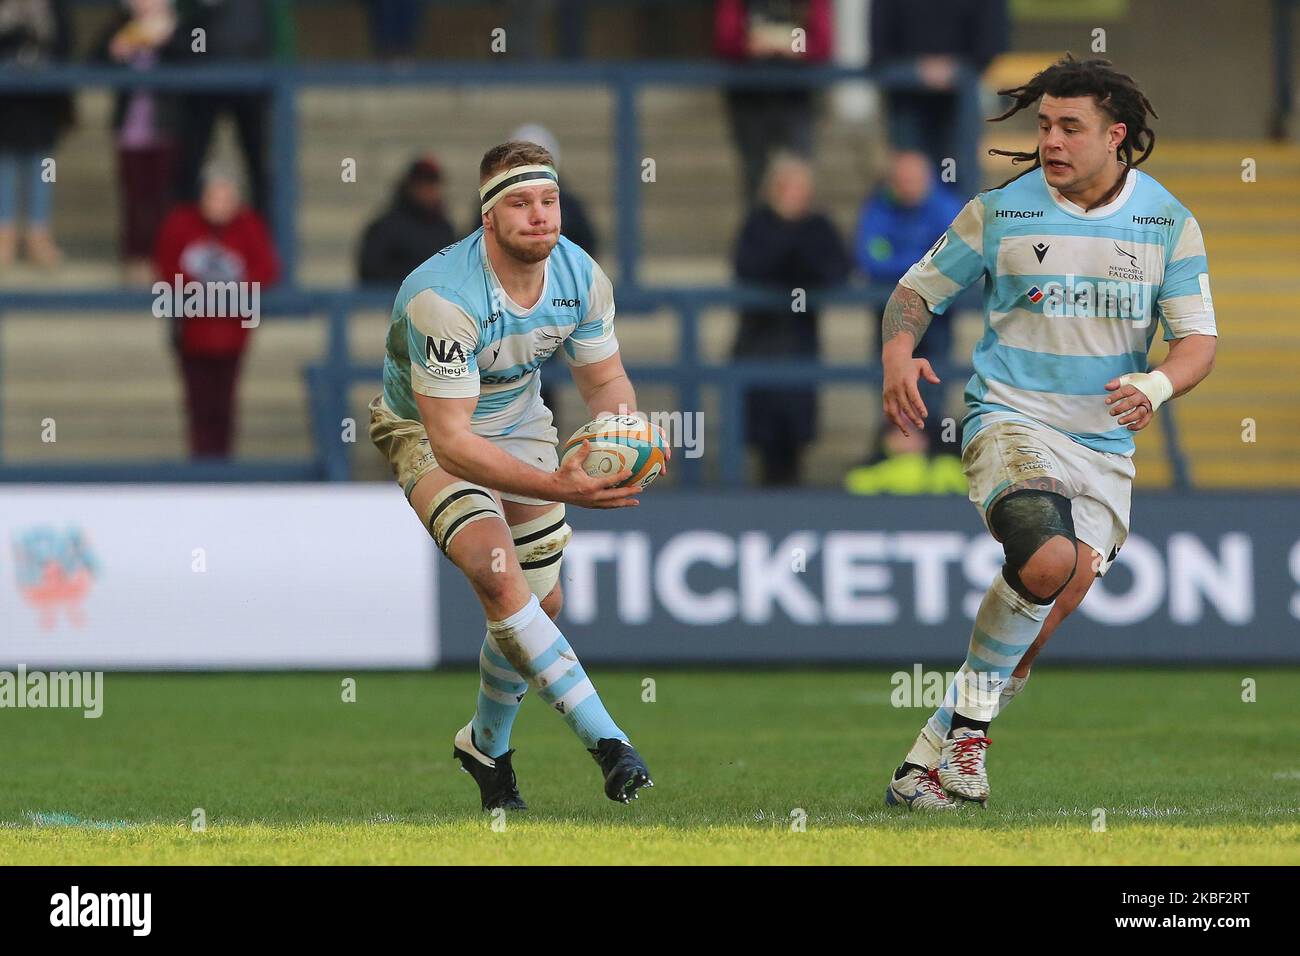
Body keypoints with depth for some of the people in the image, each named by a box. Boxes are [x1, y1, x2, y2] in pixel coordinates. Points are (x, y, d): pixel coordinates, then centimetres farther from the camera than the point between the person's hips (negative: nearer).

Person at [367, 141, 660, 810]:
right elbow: (449, 439, -36)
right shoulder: (443, 296, -36)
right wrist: (556, 487, -46)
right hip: (425, 430, -6)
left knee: (540, 602, 8)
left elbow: (605, 383, -1)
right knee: (497, 572, -28)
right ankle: (606, 741, -28)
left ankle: (486, 745, 35)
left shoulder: (582, 277, -16)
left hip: (519, 420, 6)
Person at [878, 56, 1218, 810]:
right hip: (1011, 419, -3)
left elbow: (1199, 340, 0)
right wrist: (899, 358, -13)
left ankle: (933, 757, 11)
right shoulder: (1000, 212, -2)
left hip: (1106, 447, 3)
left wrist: (1156, 385, -23)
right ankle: (972, 719, -12)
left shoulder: (1168, 222, 2)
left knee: (1043, 623, -2)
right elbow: (918, 291, 9)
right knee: (1049, 558, -31)